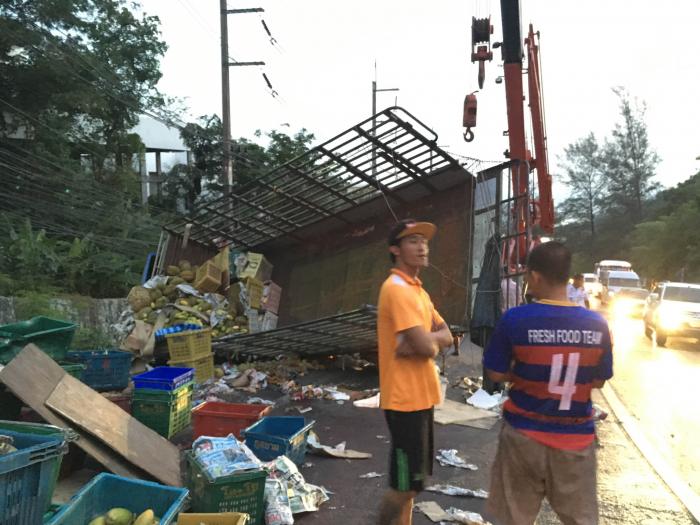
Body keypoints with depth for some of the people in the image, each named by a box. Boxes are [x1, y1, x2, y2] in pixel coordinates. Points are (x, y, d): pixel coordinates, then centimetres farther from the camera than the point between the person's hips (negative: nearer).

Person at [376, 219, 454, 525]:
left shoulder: (417, 290, 14)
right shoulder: (397, 289, -18)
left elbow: (446, 336, 8)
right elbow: (427, 347, -25)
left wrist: (425, 340, -11)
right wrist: (432, 342, -4)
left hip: (419, 396, 10)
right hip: (406, 398, -10)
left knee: (411, 482, 19)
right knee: (405, 485, 0)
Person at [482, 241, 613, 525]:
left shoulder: (515, 319, -16)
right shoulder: (597, 324, -7)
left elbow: (496, 374, -7)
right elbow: (598, 381, 2)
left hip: (525, 434, -2)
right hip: (577, 437, 2)